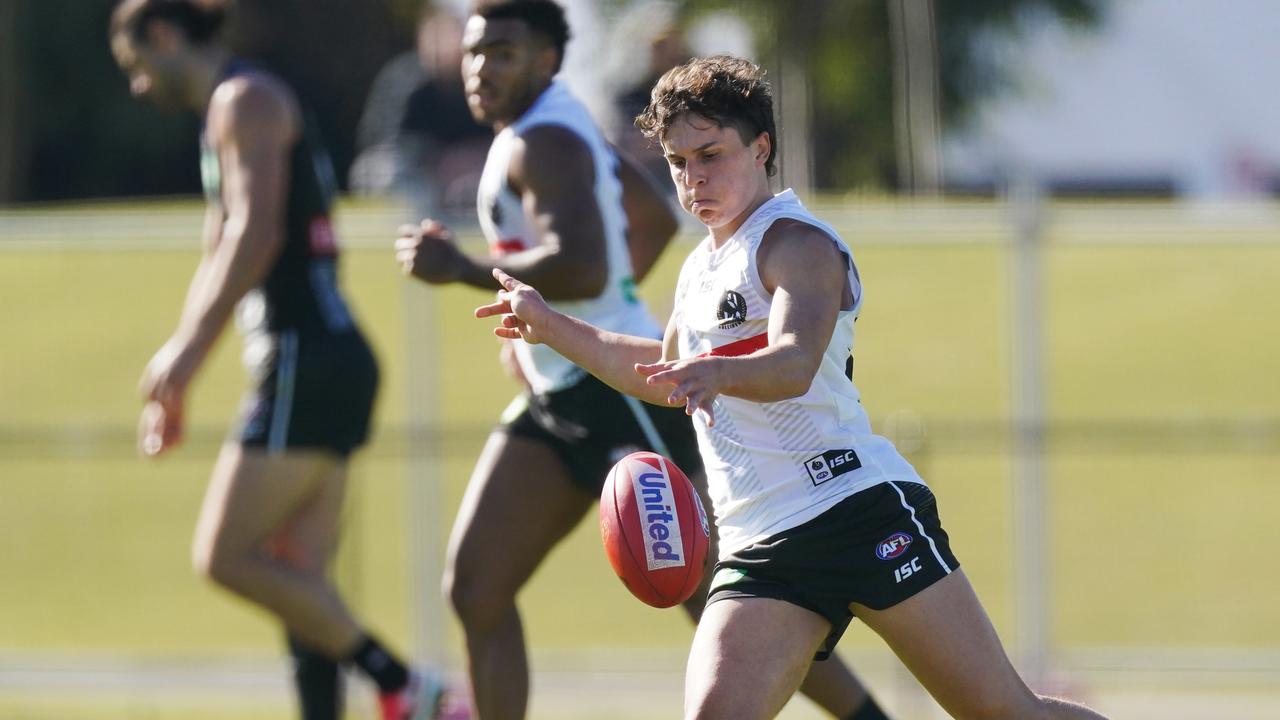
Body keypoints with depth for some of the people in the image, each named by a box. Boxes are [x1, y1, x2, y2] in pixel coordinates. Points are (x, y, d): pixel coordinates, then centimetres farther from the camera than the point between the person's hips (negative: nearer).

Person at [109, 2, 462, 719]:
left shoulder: (246, 100, -7)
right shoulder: (229, 112, 24)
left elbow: (256, 235, -19)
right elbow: (222, 255, 31)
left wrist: (188, 353, -20)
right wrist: (174, 379, 31)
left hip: (308, 359, -10)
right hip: (331, 362, 10)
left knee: (227, 557, -10)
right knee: (298, 576, 5)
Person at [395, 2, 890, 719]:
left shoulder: (543, 143, -16)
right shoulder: (563, 121, 15)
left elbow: (582, 269, -32)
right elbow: (655, 220, 28)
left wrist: (464, 269, -23)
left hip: (619, 392, -10)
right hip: (559, 398, 10)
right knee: (476, 586, 2)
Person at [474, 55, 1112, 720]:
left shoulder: (796, 243, -5)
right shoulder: (700, 270, 20)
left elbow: (795, 365, -25)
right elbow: (668, 379, 40)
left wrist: (716, 373, -46)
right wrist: (551, 327, 37)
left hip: (859, 508, -7)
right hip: (757, 549, 7)